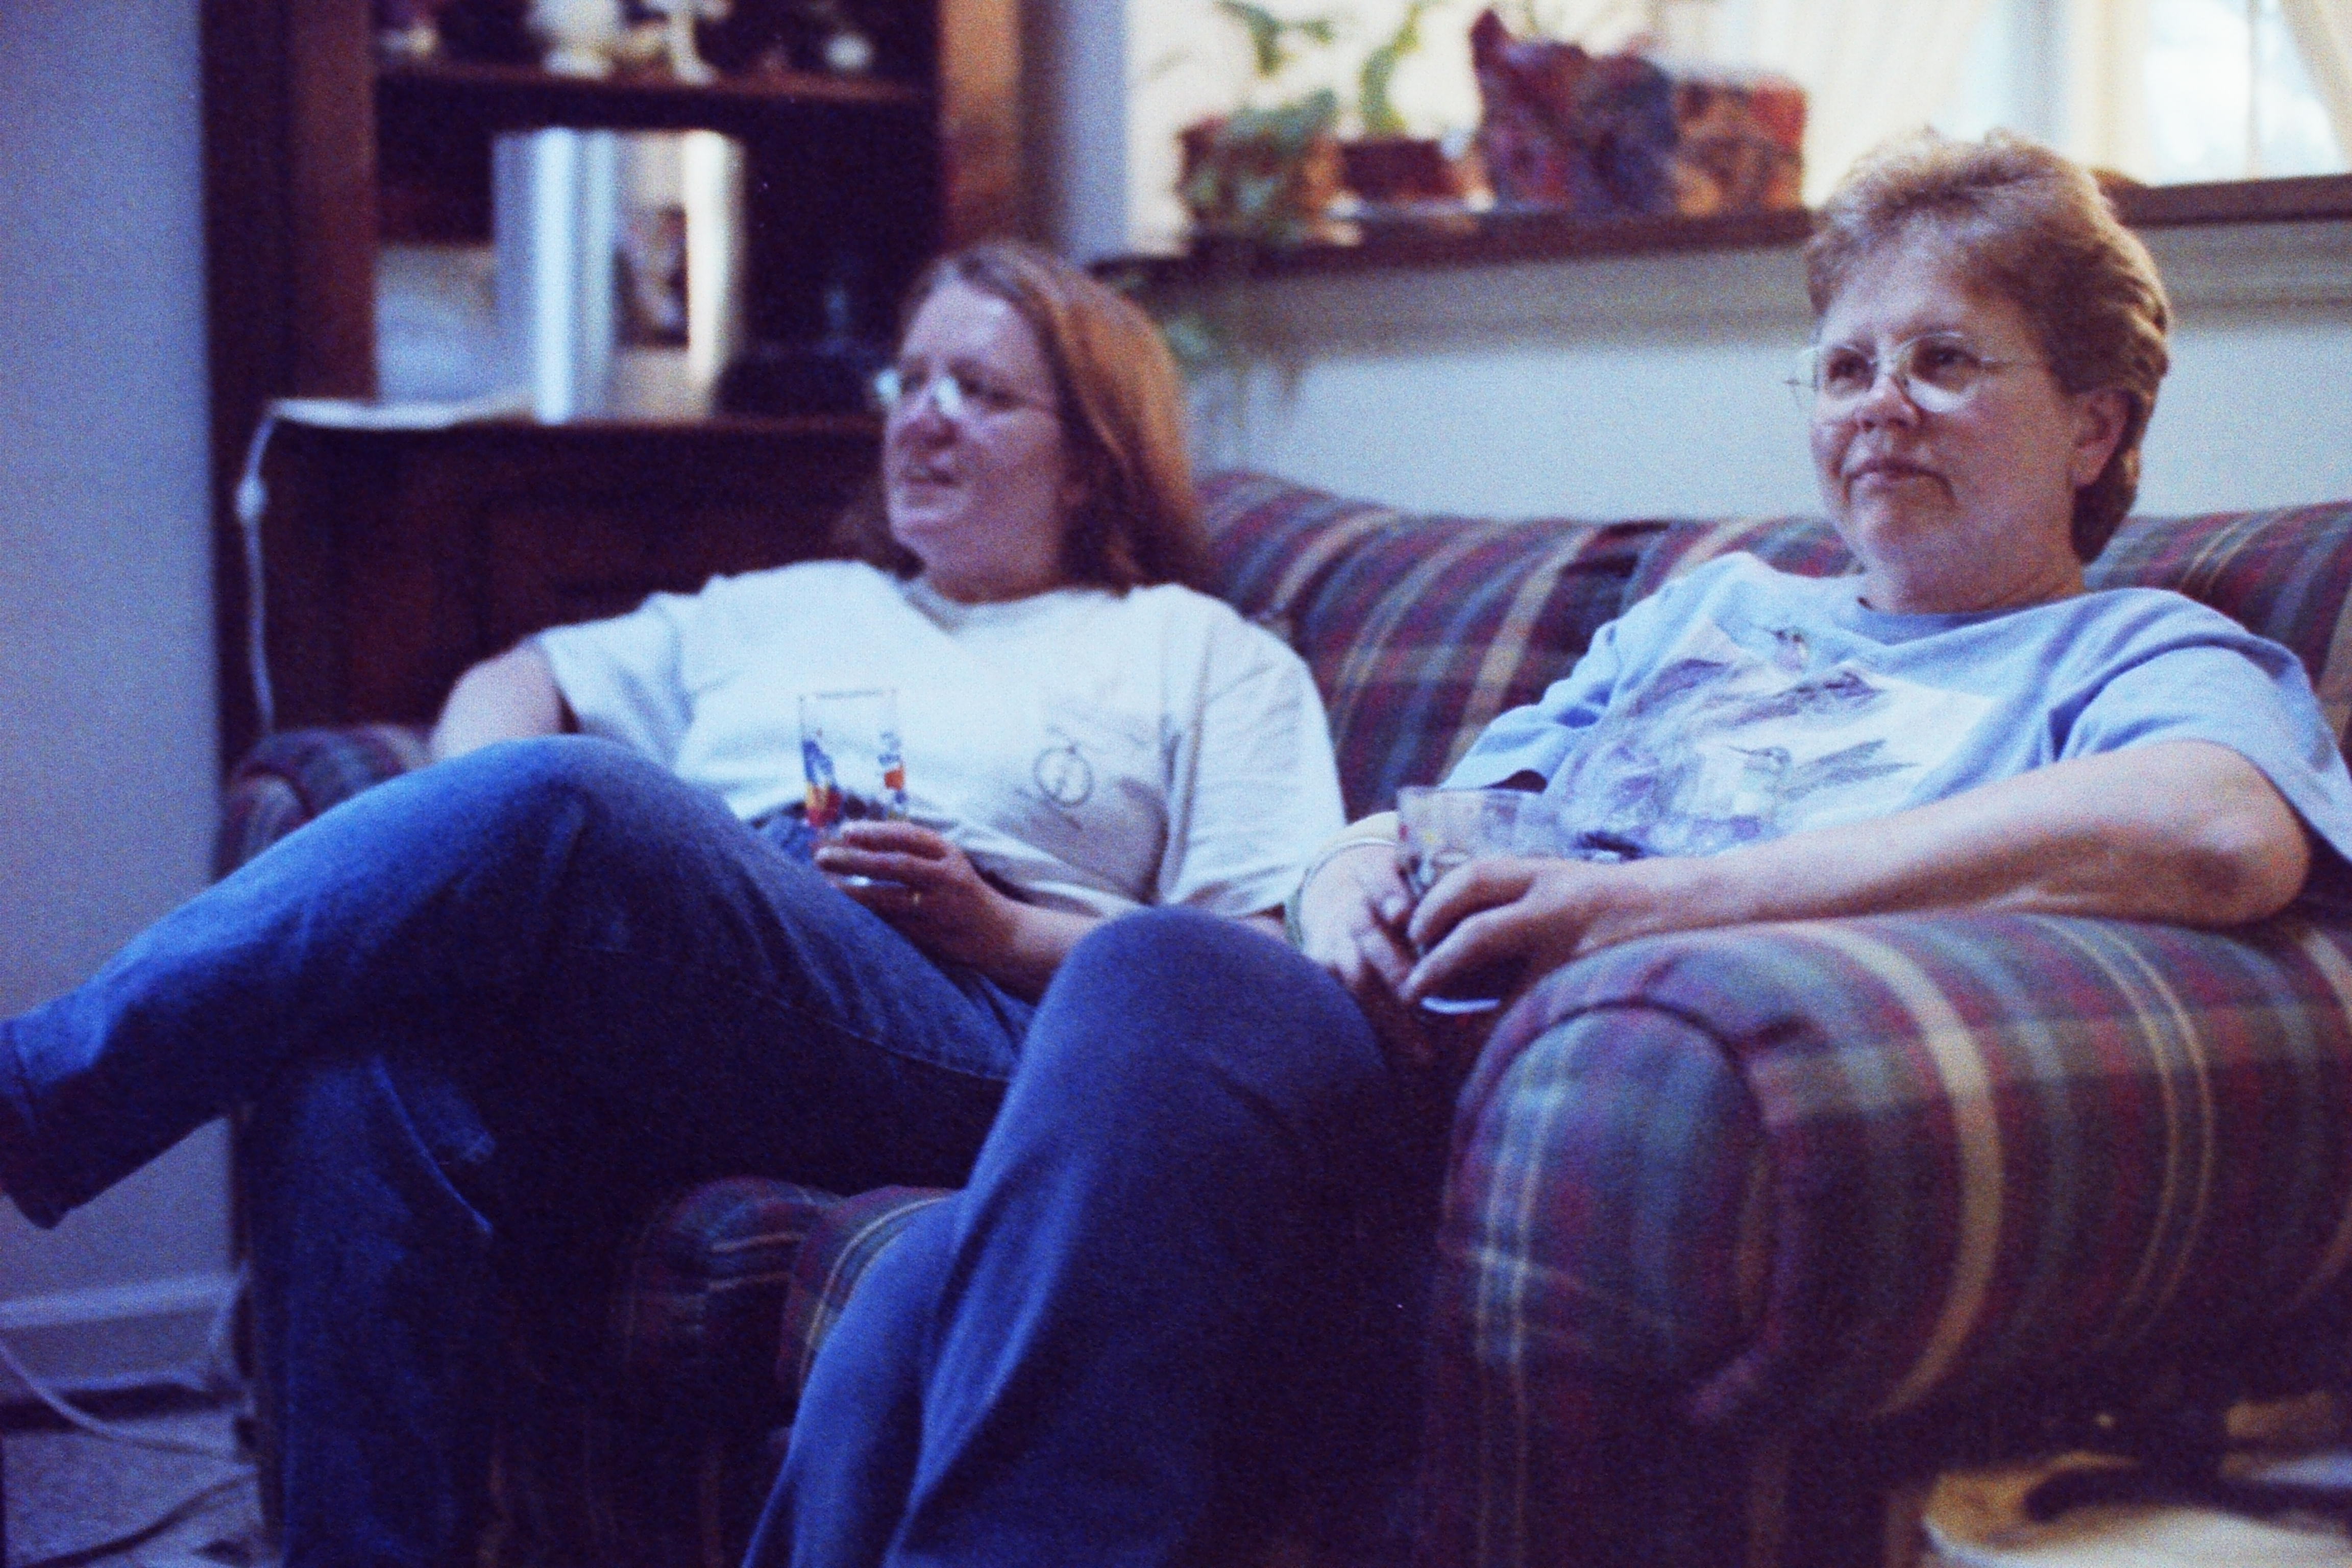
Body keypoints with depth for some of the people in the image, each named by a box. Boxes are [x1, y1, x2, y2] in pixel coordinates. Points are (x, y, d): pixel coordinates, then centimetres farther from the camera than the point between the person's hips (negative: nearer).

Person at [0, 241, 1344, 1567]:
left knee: (559, 794, -31)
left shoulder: (1201, 653, 23)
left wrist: (1006, 933, -5)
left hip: (969, 1032, -4)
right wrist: (476, 869, 8)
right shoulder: (790, 610, 37)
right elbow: (516, 683, 32)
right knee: (364, 1075, -32)